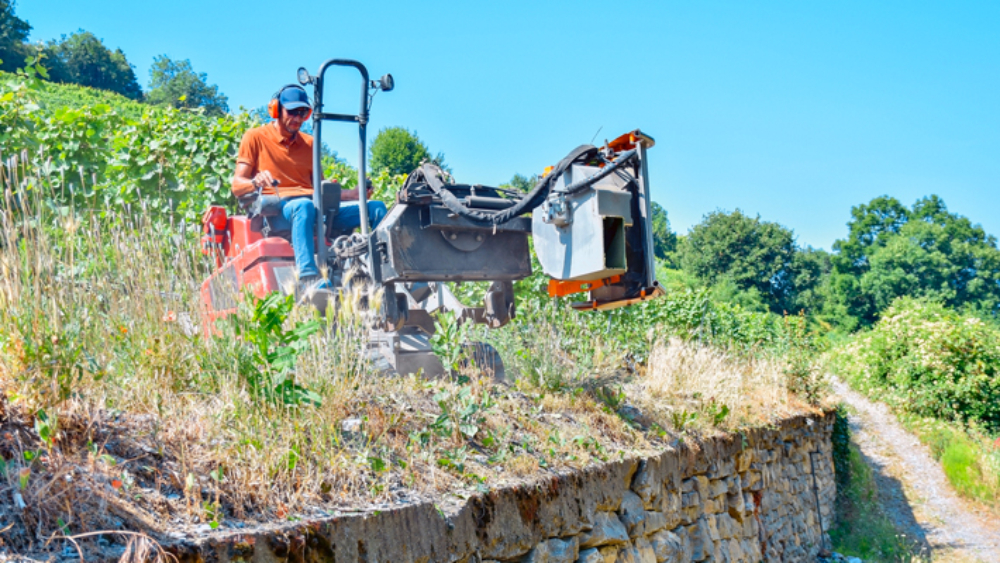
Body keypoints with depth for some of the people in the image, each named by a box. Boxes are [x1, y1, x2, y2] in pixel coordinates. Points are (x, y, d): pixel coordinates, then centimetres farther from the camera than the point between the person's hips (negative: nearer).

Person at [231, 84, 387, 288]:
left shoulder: (309, 143, 25)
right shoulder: (255, 137, 10)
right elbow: (237, 186, 3)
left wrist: (355, 193, 7)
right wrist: (256, 182, -22)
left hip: (315, 207, 6)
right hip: (276, 209, -5)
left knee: (376, 208, -12)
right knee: (303, 206, -42)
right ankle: (309, 276, -57)